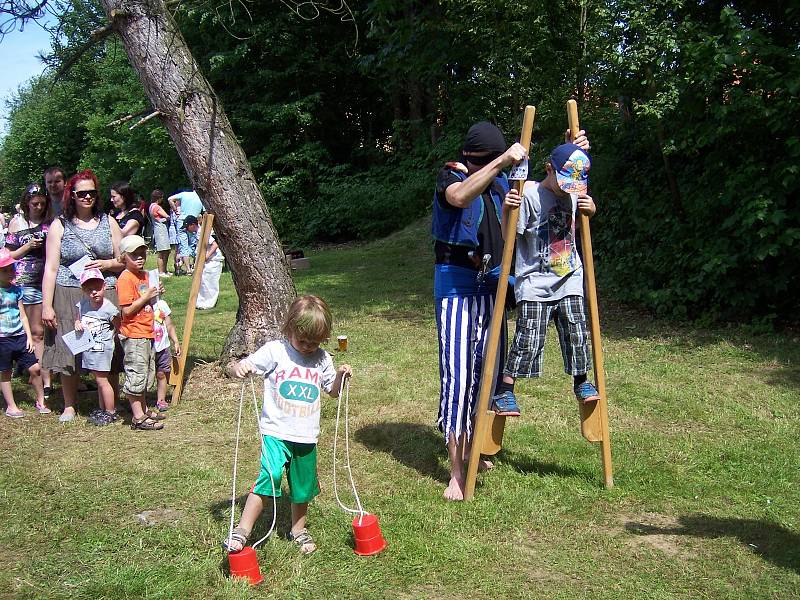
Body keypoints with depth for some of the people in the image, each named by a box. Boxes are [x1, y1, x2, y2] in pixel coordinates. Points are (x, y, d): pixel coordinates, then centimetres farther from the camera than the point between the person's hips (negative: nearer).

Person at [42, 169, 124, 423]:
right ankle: (69, 406, 20)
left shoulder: (108, 222, 11)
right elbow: (50, 268, 0)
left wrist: (108, 264, -7)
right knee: (68, 351, 3)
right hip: (68, 297, -1)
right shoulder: (60, 225, 5)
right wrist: (46, 306, -7)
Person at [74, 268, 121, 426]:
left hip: (102, 349, -6)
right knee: (99, 380, 16)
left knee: (102, 380, -2)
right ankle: (102, 409, 27)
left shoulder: (109, 309, -16)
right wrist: (77, 323, -3)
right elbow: (79, 319, 17)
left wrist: (110, 338, -7)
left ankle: (111, 412, 7)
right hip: (88, 348, 7)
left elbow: (119, 328, -4)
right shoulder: (82, 305, 0)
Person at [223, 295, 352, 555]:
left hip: (306, 436, 4)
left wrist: (341, 377, -5)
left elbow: (333, 391, 16)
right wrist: (237, 368, -34)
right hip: (276, 431, -4)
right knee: (269, 477, -23)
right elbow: (236, 367, -11)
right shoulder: (275, 351, -8)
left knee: (303, 486, 16)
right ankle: (242, 531, -14)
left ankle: (298, 529, 40)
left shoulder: (322, 359, 3)